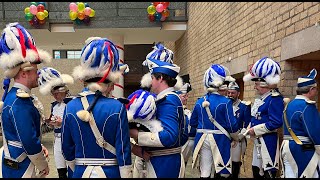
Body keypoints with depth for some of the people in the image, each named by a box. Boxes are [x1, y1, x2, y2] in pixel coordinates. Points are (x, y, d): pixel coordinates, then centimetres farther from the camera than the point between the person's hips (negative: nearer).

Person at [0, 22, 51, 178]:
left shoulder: (15, 95, 7)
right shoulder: (20, 102, -25)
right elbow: (30, 142, -25)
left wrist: (39, 147, 5)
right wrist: (43, 166, -12)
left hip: (14, 164, 9)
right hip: (21, 169, -9)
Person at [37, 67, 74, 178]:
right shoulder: (54, 105, 12)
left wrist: (63, 123, -23)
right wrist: (50, 122, -1)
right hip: (58, 141, 7)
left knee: (72, 172, -3)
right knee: (61, 172, 13)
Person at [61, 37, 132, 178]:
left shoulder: (70, 107, -6)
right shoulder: (117, 108, -16)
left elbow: (67, 149, 4)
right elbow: (123, 152, -13)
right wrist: (126, 175, -1)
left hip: (81, 173, 3)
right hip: (111, 173, -2)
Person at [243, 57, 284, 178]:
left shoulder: (275, 99, -17)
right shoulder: (260, 99, 11)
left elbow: (276, 122, -25)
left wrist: (255, 130, -19)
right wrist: (249, 129, 4)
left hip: (268, 141, -10)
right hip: (258, 140, 10)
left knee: (268, 172, 0)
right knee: (256, 169, 19)